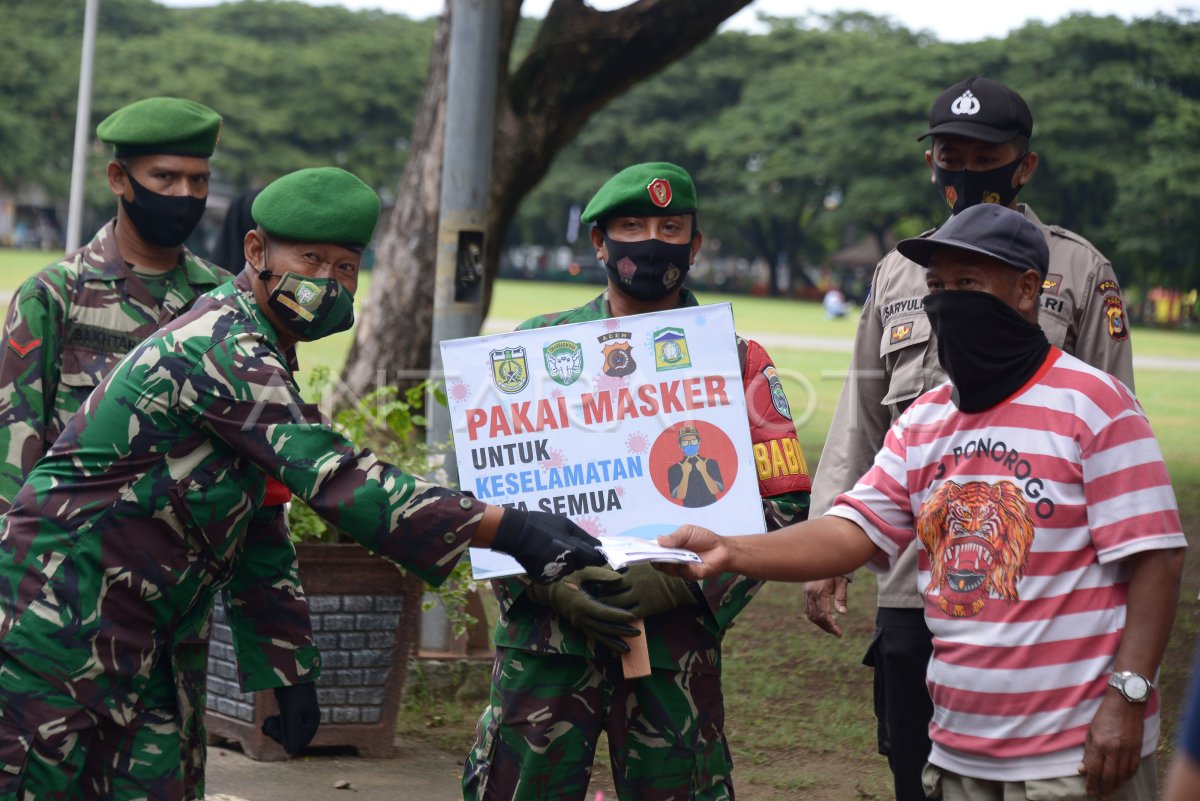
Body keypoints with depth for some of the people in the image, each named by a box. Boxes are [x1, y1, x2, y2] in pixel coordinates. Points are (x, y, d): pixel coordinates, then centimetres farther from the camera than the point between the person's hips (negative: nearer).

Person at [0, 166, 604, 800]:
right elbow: (336, 480, -28)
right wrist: (508, 531, -31)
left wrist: (288, 671, 18)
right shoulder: (221, 350, -19)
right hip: (53, 622, -10)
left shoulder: (259, 358, 15)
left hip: (128, 654, 10)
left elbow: (259, 531, 21)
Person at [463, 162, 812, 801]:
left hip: (675, 642, 0)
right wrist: (546, 580, -9)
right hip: (545, 634, 0)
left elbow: (785, 506, 2)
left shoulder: (736, 364, 7)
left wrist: (682, 582, -11)